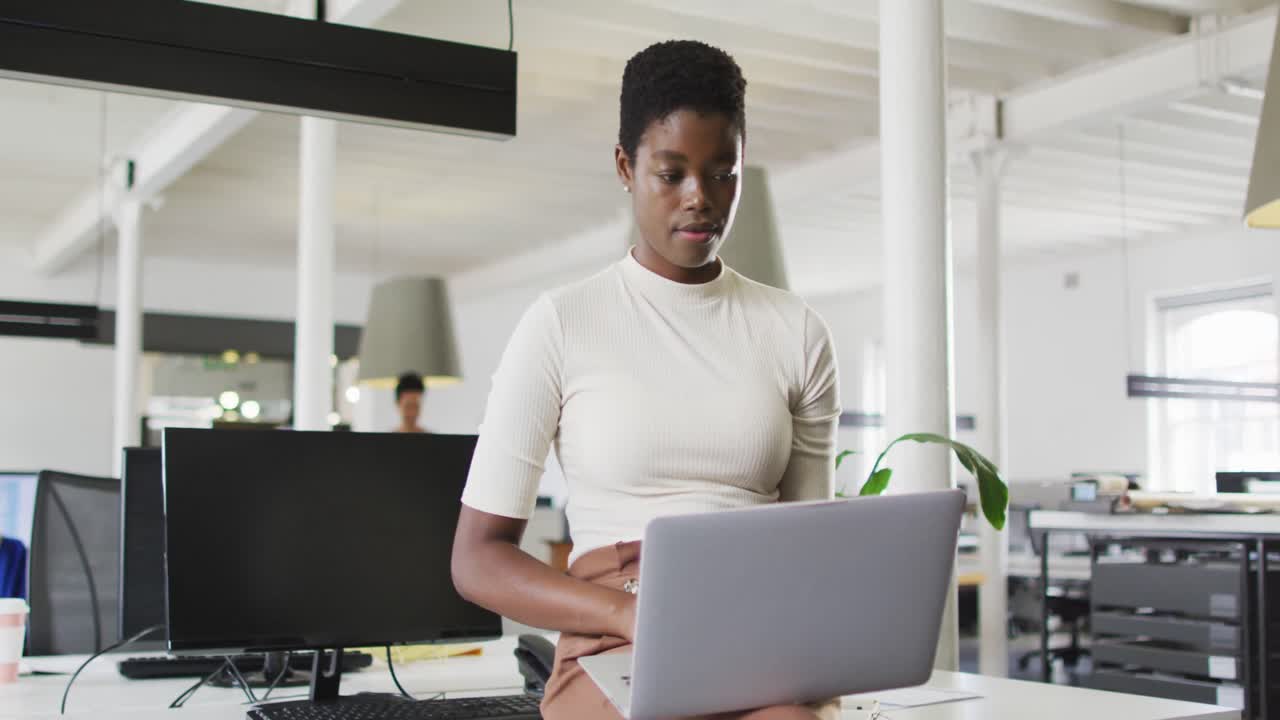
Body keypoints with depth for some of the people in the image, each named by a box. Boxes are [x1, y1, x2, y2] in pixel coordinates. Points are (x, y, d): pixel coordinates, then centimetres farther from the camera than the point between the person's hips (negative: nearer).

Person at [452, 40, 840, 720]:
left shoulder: (796, 331, 10)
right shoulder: (561, 325, 1)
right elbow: (477, 559, 0)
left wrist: (809, 620, -7)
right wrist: (631, 612, -17)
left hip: (765, 648, 3)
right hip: (612, 653, -3)